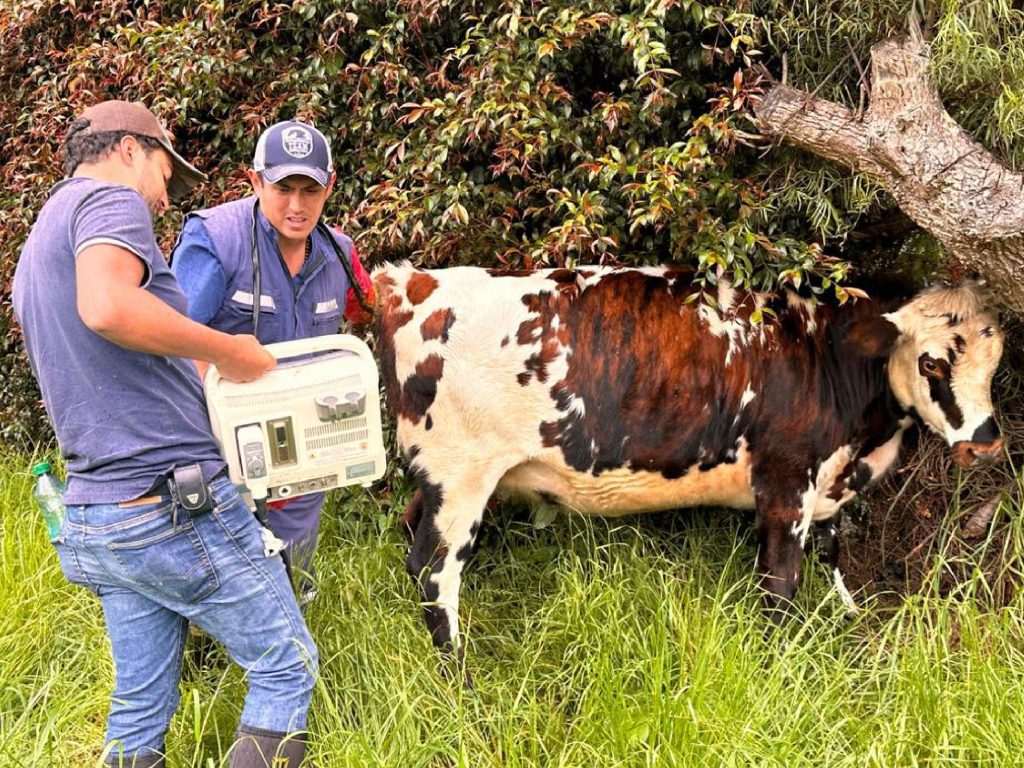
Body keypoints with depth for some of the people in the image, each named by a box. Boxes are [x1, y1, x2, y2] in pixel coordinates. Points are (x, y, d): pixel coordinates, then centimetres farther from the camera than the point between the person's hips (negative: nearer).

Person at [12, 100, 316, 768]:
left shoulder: (36, 250, 21)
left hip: (96, 518, 9)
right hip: (178, 509, -9)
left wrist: (206, 368, 30)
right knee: (287, 663, 5)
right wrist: (231, 350, -20)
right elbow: (106, 307, -30)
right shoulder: (111, 199, -8)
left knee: (141, 708, 15)